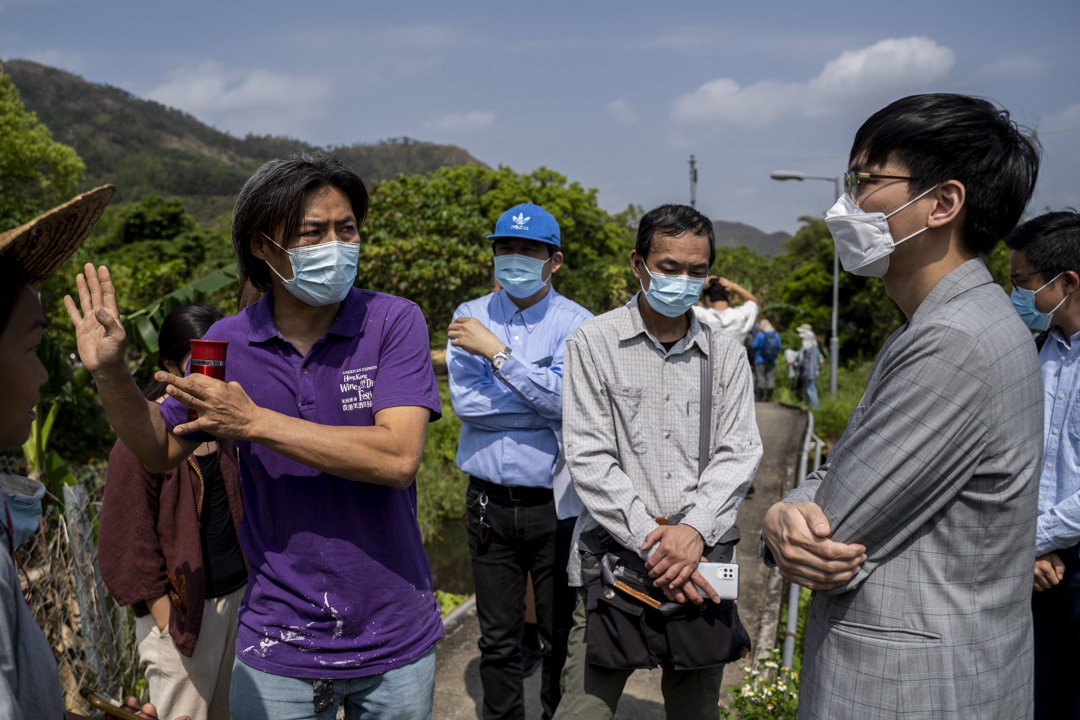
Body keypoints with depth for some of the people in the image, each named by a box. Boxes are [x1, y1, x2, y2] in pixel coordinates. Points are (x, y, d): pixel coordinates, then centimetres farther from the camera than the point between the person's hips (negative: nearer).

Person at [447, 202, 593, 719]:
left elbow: (565, 400, -20)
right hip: (489, 502, 2)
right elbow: (464, 402, -10)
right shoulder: (469, 317, 4)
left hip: (554, 503, -2)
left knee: (562, 634, 11)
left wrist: (497, 352, -21)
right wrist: (543, 400, -13)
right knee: (497, 639, 14)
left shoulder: (574, 323, -4)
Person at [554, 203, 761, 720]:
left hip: (702, 560, 3)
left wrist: (694, 529, -12)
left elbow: (738, 454, 3)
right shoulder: (593, 342, -2)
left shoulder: (726, 353, 9)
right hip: (615, 560, -3)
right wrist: (651, 542, -13)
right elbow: (589, 459, -7)